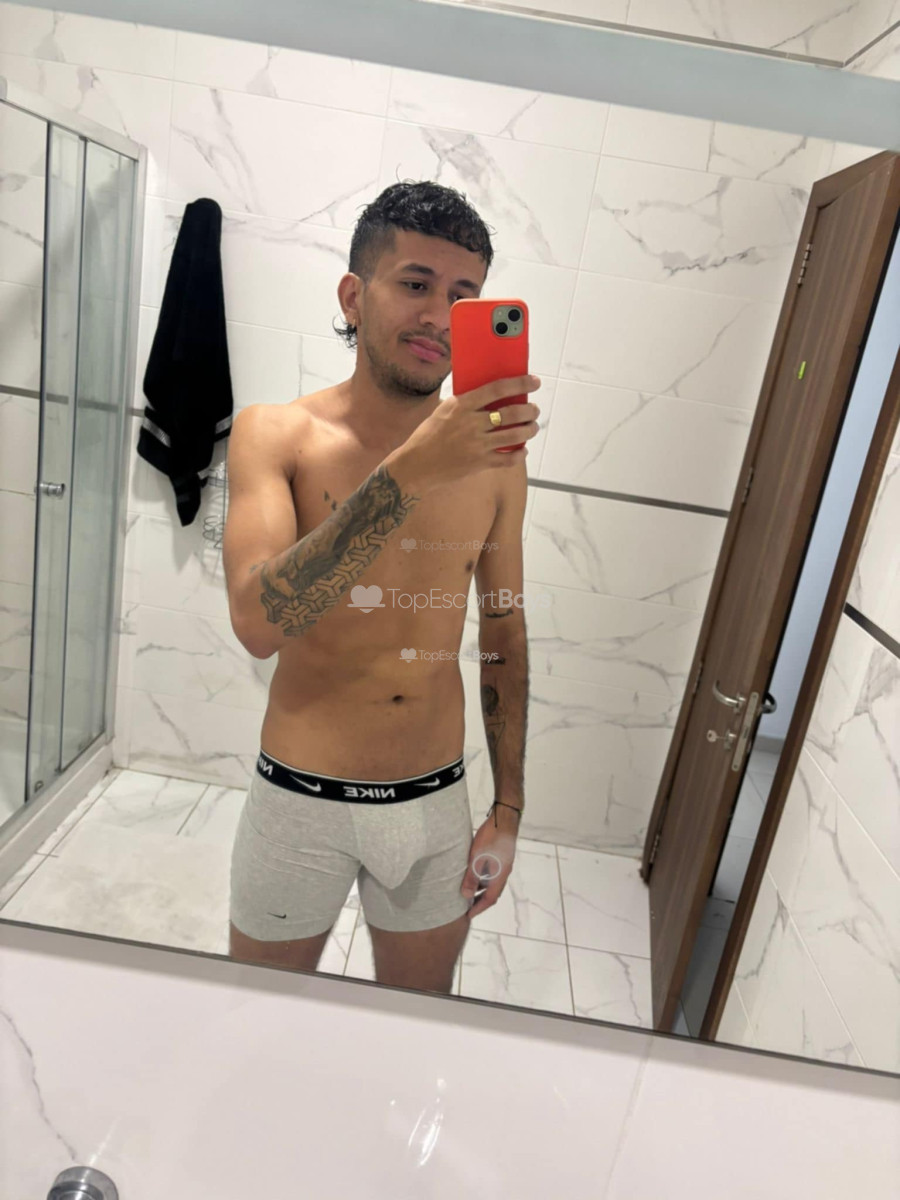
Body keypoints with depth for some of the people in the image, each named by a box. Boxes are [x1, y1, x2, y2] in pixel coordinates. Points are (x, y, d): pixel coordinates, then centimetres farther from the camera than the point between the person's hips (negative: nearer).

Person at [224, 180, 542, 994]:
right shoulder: (275, 434, -11)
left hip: (437, 803, 2)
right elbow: (257, 622, -26)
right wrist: (409, 473, -34)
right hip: (301, 801, -2)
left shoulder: (493, 455, -3)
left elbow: (504, 634, 5)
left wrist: (508, 811, 5)